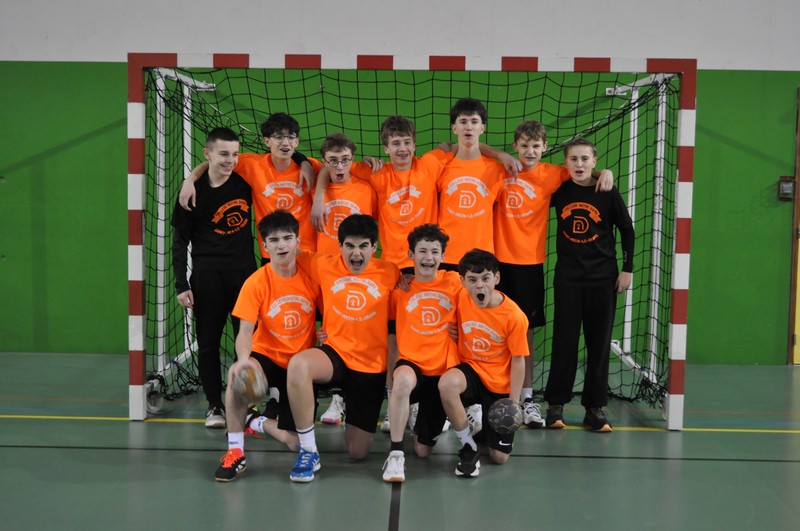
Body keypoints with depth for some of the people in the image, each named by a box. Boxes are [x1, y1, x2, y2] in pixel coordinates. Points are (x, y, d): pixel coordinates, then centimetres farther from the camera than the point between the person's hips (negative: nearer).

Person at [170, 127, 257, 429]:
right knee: (208, 343, 3)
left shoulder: (245, 182, 1)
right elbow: (180, 241, 1)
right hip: (207, 276, -1)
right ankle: (215, 405, 14)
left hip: (244, 271, 1)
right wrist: (181, 285, -6)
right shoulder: (193, 191, -2)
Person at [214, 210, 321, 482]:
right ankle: (235, 452, -22)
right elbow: (245, 330, -19)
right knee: (237, 374, -39)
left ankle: (258, 423, 29)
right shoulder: (256, 283, -12)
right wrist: (243, 359, -40)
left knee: (296, 442, -6)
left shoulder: (312, 277, -7)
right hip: (267, 357, -2)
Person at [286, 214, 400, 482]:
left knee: (358, 452, 4)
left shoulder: (390, 273, -3)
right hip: (335, 352, 0)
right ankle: (308, 452, -22)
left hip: (372, 366, 1)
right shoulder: (323, 265, -4)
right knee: (298, 364, -38)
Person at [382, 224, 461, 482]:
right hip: (412, 363, -1)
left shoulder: (454, 282, 0)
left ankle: (424, 423, 44)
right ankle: (395, 453, -27)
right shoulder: (401, 287, -1)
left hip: (444, 368, 1)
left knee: (423, 450, 6)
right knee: (404, 380, -42)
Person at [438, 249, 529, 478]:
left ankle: (484, 422, 36)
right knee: (448, 383, -39)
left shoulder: (513, 315, -19)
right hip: (470, 369, 1)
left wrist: (513, 403, -12)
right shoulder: (460, 298, -12)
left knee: (500, 457, -1)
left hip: (500, 384, -1)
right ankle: (469, 448, -15)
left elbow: (518, 360, -10)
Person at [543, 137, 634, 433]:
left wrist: (627, 269, 1)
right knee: (564, 341, 3)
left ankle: (595, 408, 11)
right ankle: (556, 404, 12)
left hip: (603, 278, 0)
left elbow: (627, 230, 4)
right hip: (568, 277, 0)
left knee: (599, 342, 4)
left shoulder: (608, 193, -3)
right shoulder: (559, 191, -1)